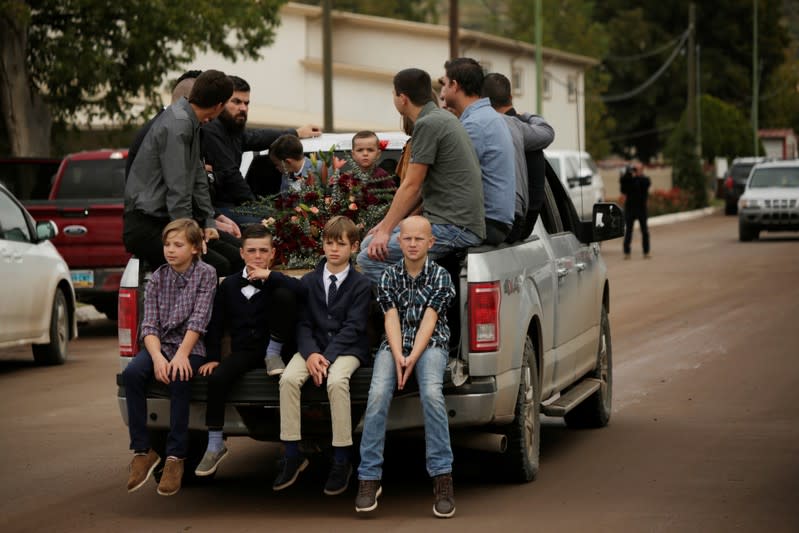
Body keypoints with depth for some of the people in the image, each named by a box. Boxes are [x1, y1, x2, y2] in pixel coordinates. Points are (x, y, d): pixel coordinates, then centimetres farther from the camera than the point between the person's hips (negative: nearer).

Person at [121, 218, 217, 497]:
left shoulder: (205, 274, -3)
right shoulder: (157, 278, 6)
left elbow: (198, 319, -11)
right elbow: (149, 324, -1)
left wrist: (181, 354, -22)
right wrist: (158, 357, -18)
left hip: (191, 346, -3)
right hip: (159, 345, 3)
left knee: (179, 378, -34)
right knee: (132, 374, -26)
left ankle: (175, 457, -25)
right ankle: (142, 451, -19)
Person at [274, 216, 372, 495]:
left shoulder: (360, 284, -1)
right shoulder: (309, 281, 9)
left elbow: (353, 327, -9)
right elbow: (303, 323, 5)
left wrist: (327, 357, -20)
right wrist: (311, 354, -14)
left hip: (347, 348, -3)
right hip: (314, 346, 3)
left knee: (337, 381, -35)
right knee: (288, 379, -26)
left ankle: (342, 460, -25)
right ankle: (292, 455, -17)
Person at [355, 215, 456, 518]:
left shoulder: (440, 276, 2)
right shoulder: (389, 277, 8)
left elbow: (429, 319, -8)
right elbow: (392, 318, -2)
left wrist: (413, 358, -21)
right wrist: (398, 357, -18)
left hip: (430, 343, -2)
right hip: (395, 345, 2)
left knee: (431, 393, -32)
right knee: (378, 395, -27)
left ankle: (442, 476, -28)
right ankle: (369, 477, -22)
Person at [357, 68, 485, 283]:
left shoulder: (427, 124, -13)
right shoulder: (442, 118, 18)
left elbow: (411, 186, -13)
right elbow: (422, 187, 21)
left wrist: (386, 230, -7)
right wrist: (387, 224, 19)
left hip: (454, 228, -10)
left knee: (370, 257, -17)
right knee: (369, 244, 13)